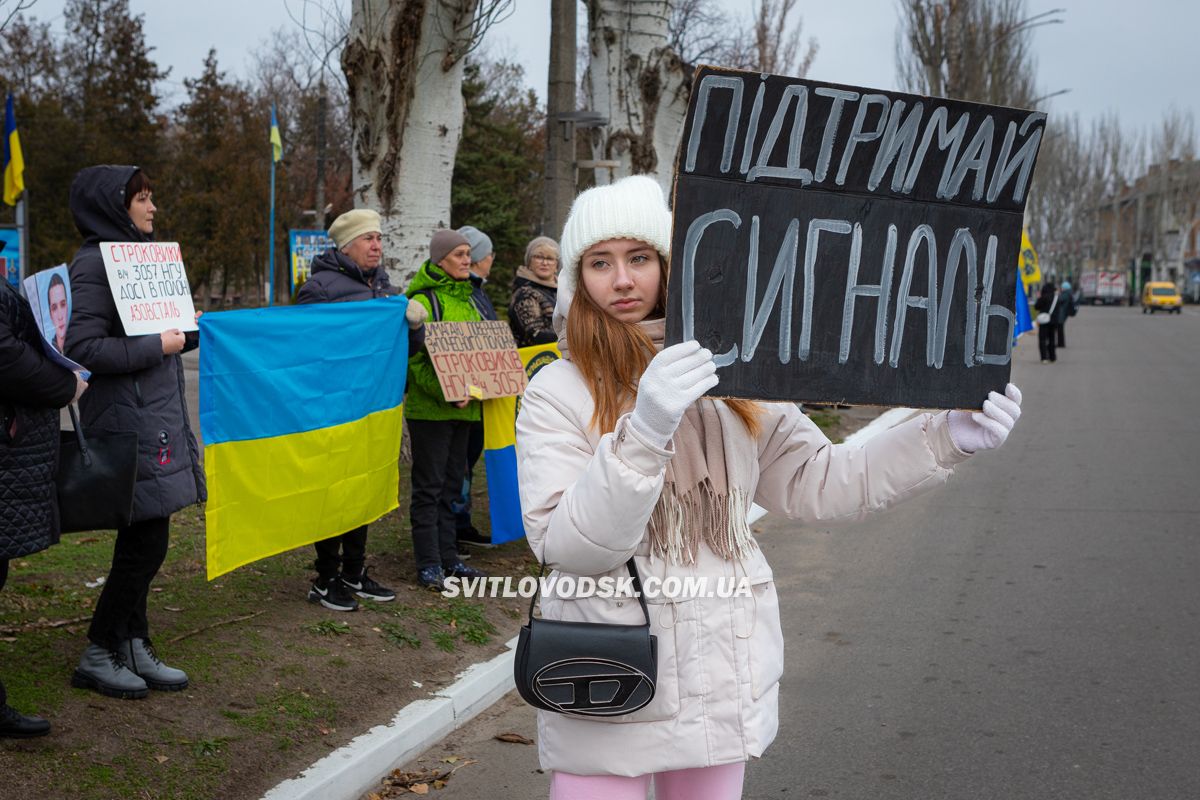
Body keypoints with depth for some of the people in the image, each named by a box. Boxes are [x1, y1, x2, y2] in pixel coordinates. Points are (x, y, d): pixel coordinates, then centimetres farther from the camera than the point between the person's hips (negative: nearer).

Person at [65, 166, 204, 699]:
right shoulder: (95, 264, -12)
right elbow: (82, 347, -19)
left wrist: (190, 331, 7)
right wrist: (157, 346, -17)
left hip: (156, 419, 9)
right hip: (127, 422, -9)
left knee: (141, 542, 12)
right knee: (146, 544, -6)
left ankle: (133, 650, 21)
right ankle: (97, 657, 7)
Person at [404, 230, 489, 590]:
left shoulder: (466, 299, 16)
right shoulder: (423, 300, -10)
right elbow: (416, 359, -16)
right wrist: (445, 393, -27)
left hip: (463, 407, 8)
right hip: (429, 408, -8)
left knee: (451, 483, 13)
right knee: (429, 486, -2)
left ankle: (448, 557, 21)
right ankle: (428, 564, 3)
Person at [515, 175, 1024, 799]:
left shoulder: (727, 380, 5)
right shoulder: (556, 392, -8)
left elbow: (815, 480, 8)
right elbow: (567, 547, -18)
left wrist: (946, 438, 0)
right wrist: (644, 433, -32)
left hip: (724, 679, 4)